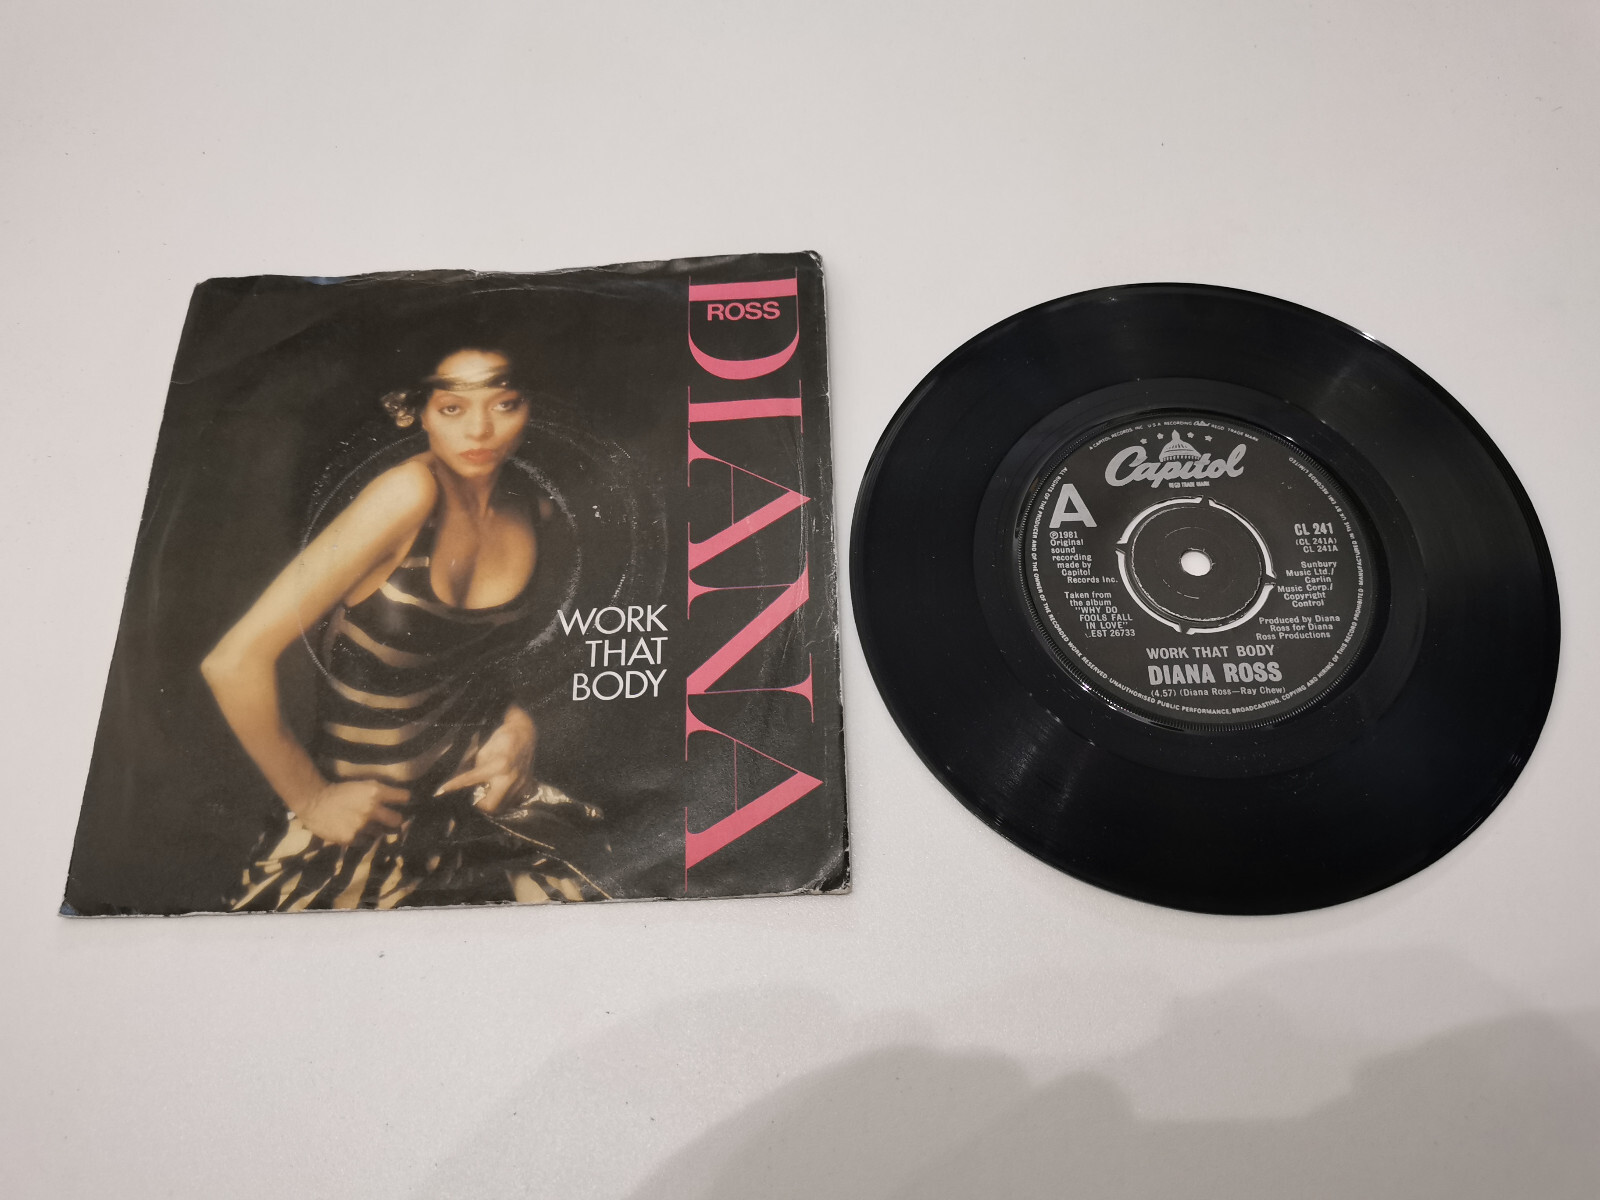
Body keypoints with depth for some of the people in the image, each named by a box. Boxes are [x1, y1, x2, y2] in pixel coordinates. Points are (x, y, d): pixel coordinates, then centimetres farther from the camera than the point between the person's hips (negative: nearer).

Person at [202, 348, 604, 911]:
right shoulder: (410, 492, -22)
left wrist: (521, 722, -2)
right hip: (373, 816, -4)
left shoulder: (532, 510, -1)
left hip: (482, 789, 5)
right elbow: (235, 662, -22)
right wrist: (311, 799, -11)